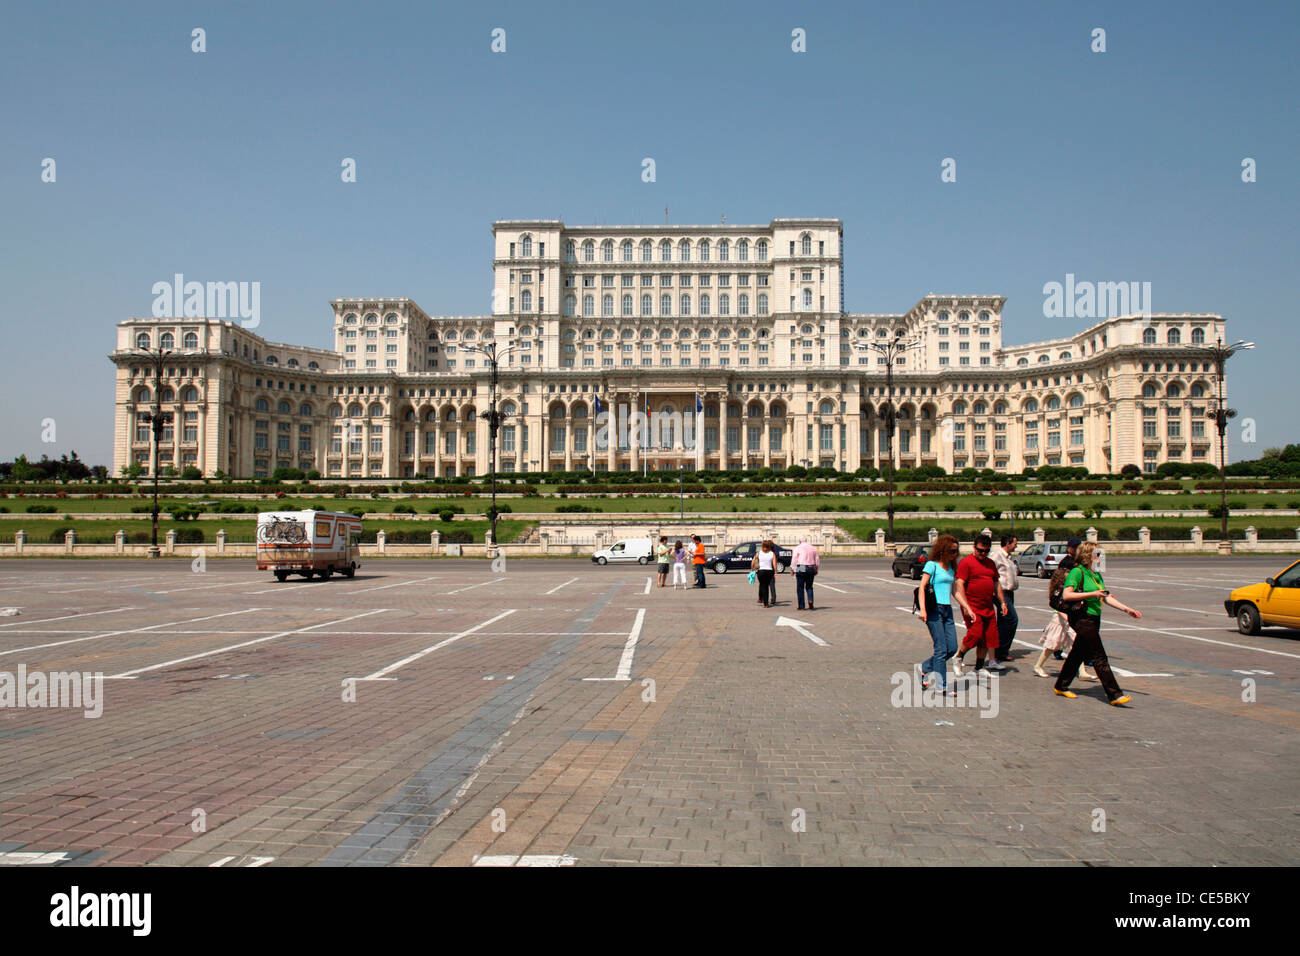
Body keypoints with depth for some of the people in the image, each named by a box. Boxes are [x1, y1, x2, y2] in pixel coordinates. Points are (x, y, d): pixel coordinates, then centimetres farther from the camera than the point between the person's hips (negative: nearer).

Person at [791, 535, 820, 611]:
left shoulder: (797, 548, -3)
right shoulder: (813, 548, 10)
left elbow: (794, 559, -6)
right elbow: (817, 560, 15)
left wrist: (792, 569, 3)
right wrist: (816, 569, 24)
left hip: (801, 569, -4)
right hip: (811, 569, 4)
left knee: (800, 588, 3)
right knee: (809, 587, 16)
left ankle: (801, 606, 3)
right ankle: (810, 601, -6)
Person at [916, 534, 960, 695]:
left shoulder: (951, 567, 15)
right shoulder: (932, 565, -6)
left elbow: (953, 590, 20)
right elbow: (922, 587, -11)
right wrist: (922, 609, -20)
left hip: (947, 609, 7)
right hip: (934, 609, -7)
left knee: (952, 648, 4)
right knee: (941, 649, -6)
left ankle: (925, 667, 24)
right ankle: (941, 686, 2)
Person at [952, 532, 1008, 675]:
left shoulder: (991, 564, 17)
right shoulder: (966, 562, -7)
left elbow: (997, 583, 27)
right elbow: (959, 585, -13)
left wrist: (1002, 602, 18)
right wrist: (966, 607, -19)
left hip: (988, 608, 7)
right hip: (972, 607, -7)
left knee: (988, 637, 4)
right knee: (975, 634, -16)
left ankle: (979, 667, 16)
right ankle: (957, 658, 7)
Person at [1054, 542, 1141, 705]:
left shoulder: (1096, 575, 17)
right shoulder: (1077, 572, -11)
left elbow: (1106, 598, 18)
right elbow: (1066, 595, -20)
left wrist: (1127, 609, 11)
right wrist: (1092, 594, -21)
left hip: (1093, 618, 9)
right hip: (1082, 617, -9)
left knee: (1079, 653, 14)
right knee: (1099, 657, -8)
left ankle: (1061, 686, 24)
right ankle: (1114, 695, -7)